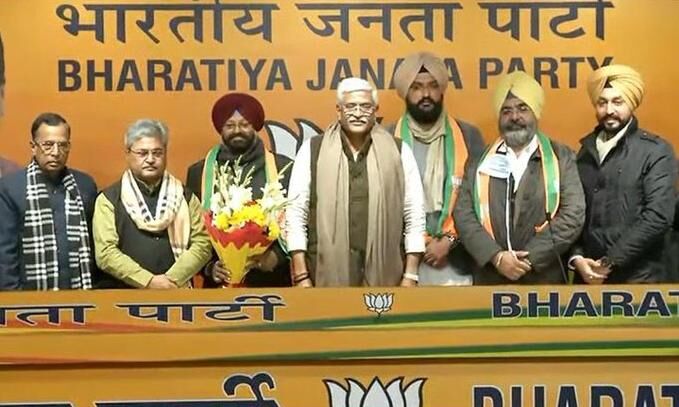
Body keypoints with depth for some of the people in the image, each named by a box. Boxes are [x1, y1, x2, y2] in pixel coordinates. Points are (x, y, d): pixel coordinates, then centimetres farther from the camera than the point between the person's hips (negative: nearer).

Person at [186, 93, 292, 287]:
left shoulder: (283, 168, 2)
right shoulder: (198, 172, 7)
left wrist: (278, 255, -12)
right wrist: (209, 266, -5)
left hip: (273, 280, -1)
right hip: (221, 281, 1)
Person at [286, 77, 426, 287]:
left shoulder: (399, 152, 6)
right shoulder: (312, 151, 3)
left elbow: (414, 215, 5)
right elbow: (296, 213, 1)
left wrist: (410, 276, 1)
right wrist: (301, 276, -4)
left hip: (384, 279, 1)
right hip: (326, 278, -1)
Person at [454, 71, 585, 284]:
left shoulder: (561, 158, 4)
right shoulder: (479, 162, 9)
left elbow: (573, 215, -5)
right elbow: (464, 215, 1)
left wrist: (530, 257, -12)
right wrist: (496, 256, -13)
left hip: (545, 279, -1)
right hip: (490, 279, 1)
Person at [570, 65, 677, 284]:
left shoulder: (656, 151, -5)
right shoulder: (585, 150, 9)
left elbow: (658, 217, -13)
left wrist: (611, 262, -13)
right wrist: (576, 257, -7)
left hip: (637, 277, -4)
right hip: (589, 275, 4)